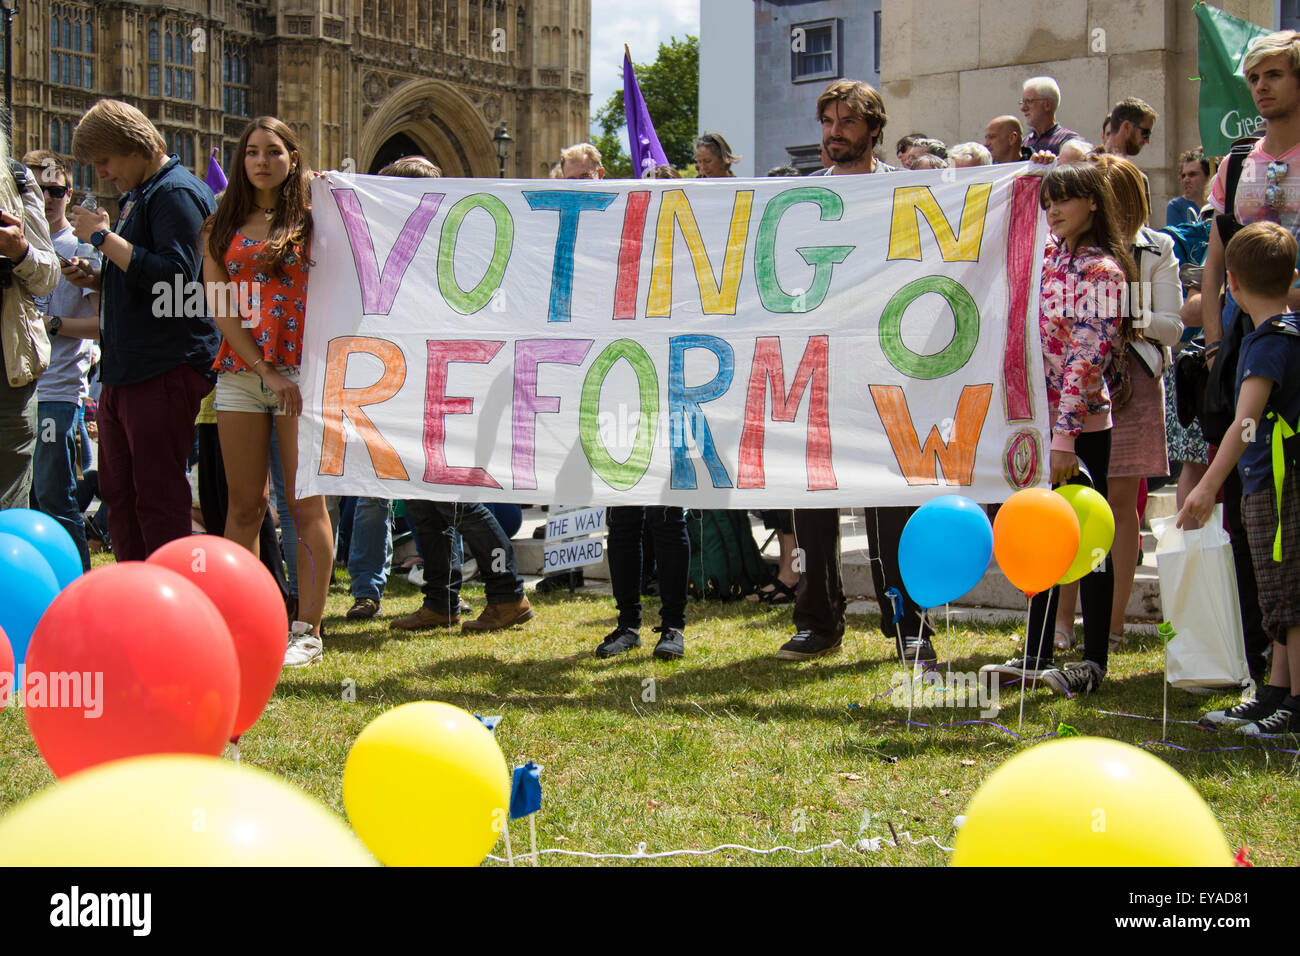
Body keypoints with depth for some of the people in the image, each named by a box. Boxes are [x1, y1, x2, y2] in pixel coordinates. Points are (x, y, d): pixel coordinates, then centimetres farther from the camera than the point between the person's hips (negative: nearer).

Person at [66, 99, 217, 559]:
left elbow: (176, 278, -24)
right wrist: (95, 279, 11)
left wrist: (104, 237, -17)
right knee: (119, 495, 12)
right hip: (123, 373, 10)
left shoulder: (177, 192, -11)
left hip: (165, 371, -10)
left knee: (158, 498, -7)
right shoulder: (136, 195, 19)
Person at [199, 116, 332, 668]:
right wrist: (265, 370, -7)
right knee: (244, 505, 4)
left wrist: (320, 199, -5)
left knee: (305, 503, -4)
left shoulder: (310, 219, 8)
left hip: (301, 373, -2)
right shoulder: (221, 229, 12)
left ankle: (308, 628, -2)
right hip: (240, 373, 3)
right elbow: (219, 309, 4)